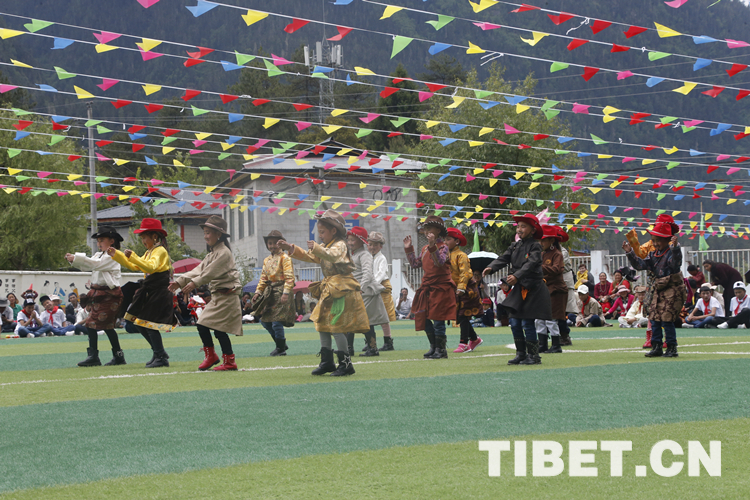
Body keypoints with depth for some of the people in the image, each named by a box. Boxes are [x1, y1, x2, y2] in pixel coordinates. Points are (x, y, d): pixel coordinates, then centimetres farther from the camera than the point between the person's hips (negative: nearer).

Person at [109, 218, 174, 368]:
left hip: (159, 292, -10)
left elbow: (151, 266, -30)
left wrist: (133, 257, -38)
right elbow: (134, 266, 24)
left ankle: (161, 358, -4)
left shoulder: (160, 251, -12)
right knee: (139, 323, 10)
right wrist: (116, 255, 17)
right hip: (148, 292, 10)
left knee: (149, 324, -11)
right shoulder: (149, 252, 19)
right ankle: (159, 353, 20)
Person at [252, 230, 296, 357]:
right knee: (265, 321, 8)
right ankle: (281, 344, 22)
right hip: (269, 291, 8)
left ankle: (281, 349, 3)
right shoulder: (267, 260, 16)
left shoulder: (284, 258, -7)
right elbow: (263, 278, 20)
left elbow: (289, 277, -14)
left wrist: (286, 292, -22)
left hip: (280, 291, -8)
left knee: (276, 322, -11)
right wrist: (258, 291, 10)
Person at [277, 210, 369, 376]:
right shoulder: (325, 247, 17)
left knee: (335, 326, -13)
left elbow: (332, 255, -35)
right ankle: (327, 362, 17)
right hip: (329, 290, 10)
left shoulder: (340, 245, -13)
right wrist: (291, 248, 10)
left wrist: (316, 248, -51)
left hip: (341, 289, -10)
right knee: (322, 324, 11)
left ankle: (346, 363, -8)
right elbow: (308, 256, 21)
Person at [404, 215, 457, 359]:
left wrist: (432, 246, -37)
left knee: (438, 320, -7)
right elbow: (415, 264, 21)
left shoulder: (442, 246, -9)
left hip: (441, 288, -8)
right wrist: (409, 249, 14)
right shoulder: (425, 249, 15)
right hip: (427, 288, 8)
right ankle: (433, 347, 22)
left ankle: (441, 349, 2)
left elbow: (440, 262, -27)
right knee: (424, 320, 9)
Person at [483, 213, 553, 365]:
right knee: (515, 323, 8)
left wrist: (517, 276, -37)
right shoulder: (515, 246, 12)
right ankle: (521, 354, 18)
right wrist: (491, 268, -17)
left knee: (527, 323, -7)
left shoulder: (535, 246, -9)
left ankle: (533, 355, 2)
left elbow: (531, 264, -23)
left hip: (533, 288, -7)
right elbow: (503, 258, 2)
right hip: (519, 289, 7)